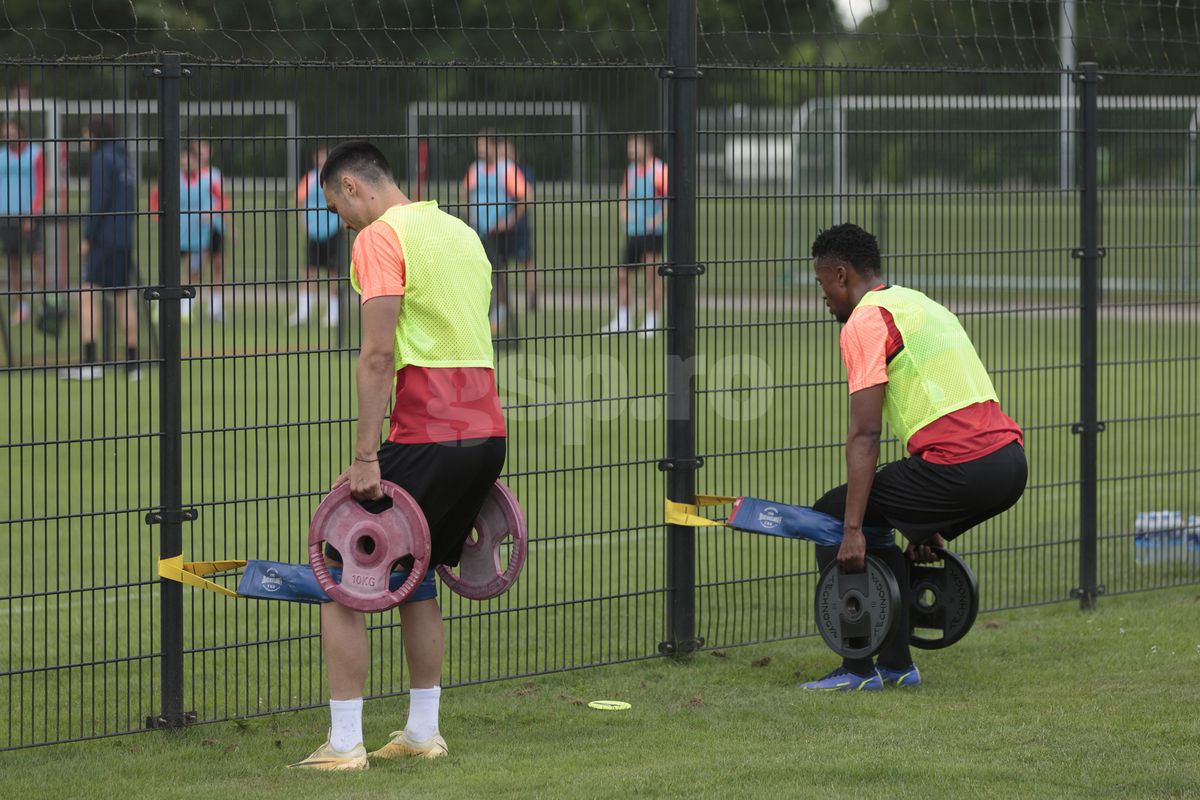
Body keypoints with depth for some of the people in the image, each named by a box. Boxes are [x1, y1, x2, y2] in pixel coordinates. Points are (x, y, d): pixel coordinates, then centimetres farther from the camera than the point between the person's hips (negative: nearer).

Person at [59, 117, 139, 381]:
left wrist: (88, 237, -12)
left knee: (88, 293, -12)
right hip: (125, 240, 9)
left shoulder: (102, 160, -7)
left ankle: (90, 362, -22)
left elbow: (98, 201, -15)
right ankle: (133, 366, 12)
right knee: (125, 298, 10)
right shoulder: (124, 160, 18)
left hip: (105, 238, -9)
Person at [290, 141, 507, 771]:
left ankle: (344, 744, -2)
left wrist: (365, 457, -16)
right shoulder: (460, 232, 20)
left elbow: (379, 354, -15)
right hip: (486, 433, 8)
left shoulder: (379, 239, -7)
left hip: (425, 436, -8)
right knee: (417, 576, 22)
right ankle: (423, 733, 22)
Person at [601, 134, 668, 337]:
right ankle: (622, 321, 14)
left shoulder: (658, 170, -9)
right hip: (632, 234, 7)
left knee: (653, 277, -4)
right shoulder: (631, 170, 13)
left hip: (651, 234, -7)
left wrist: (658, 219, -20)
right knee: (622, 275, 5)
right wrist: (624, 214, 7)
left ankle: (651, 323, 3)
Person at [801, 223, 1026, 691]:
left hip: (961, 467, -9)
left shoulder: (864, 323, -3)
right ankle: (896, 665, 26)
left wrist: (852, 531, -11)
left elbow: (865, 434, -10)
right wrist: (927, 523, 36)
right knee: (881, 525, 29)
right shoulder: (919, 306, 26)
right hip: (1010, 461, 9)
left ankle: (858, 670, 5)